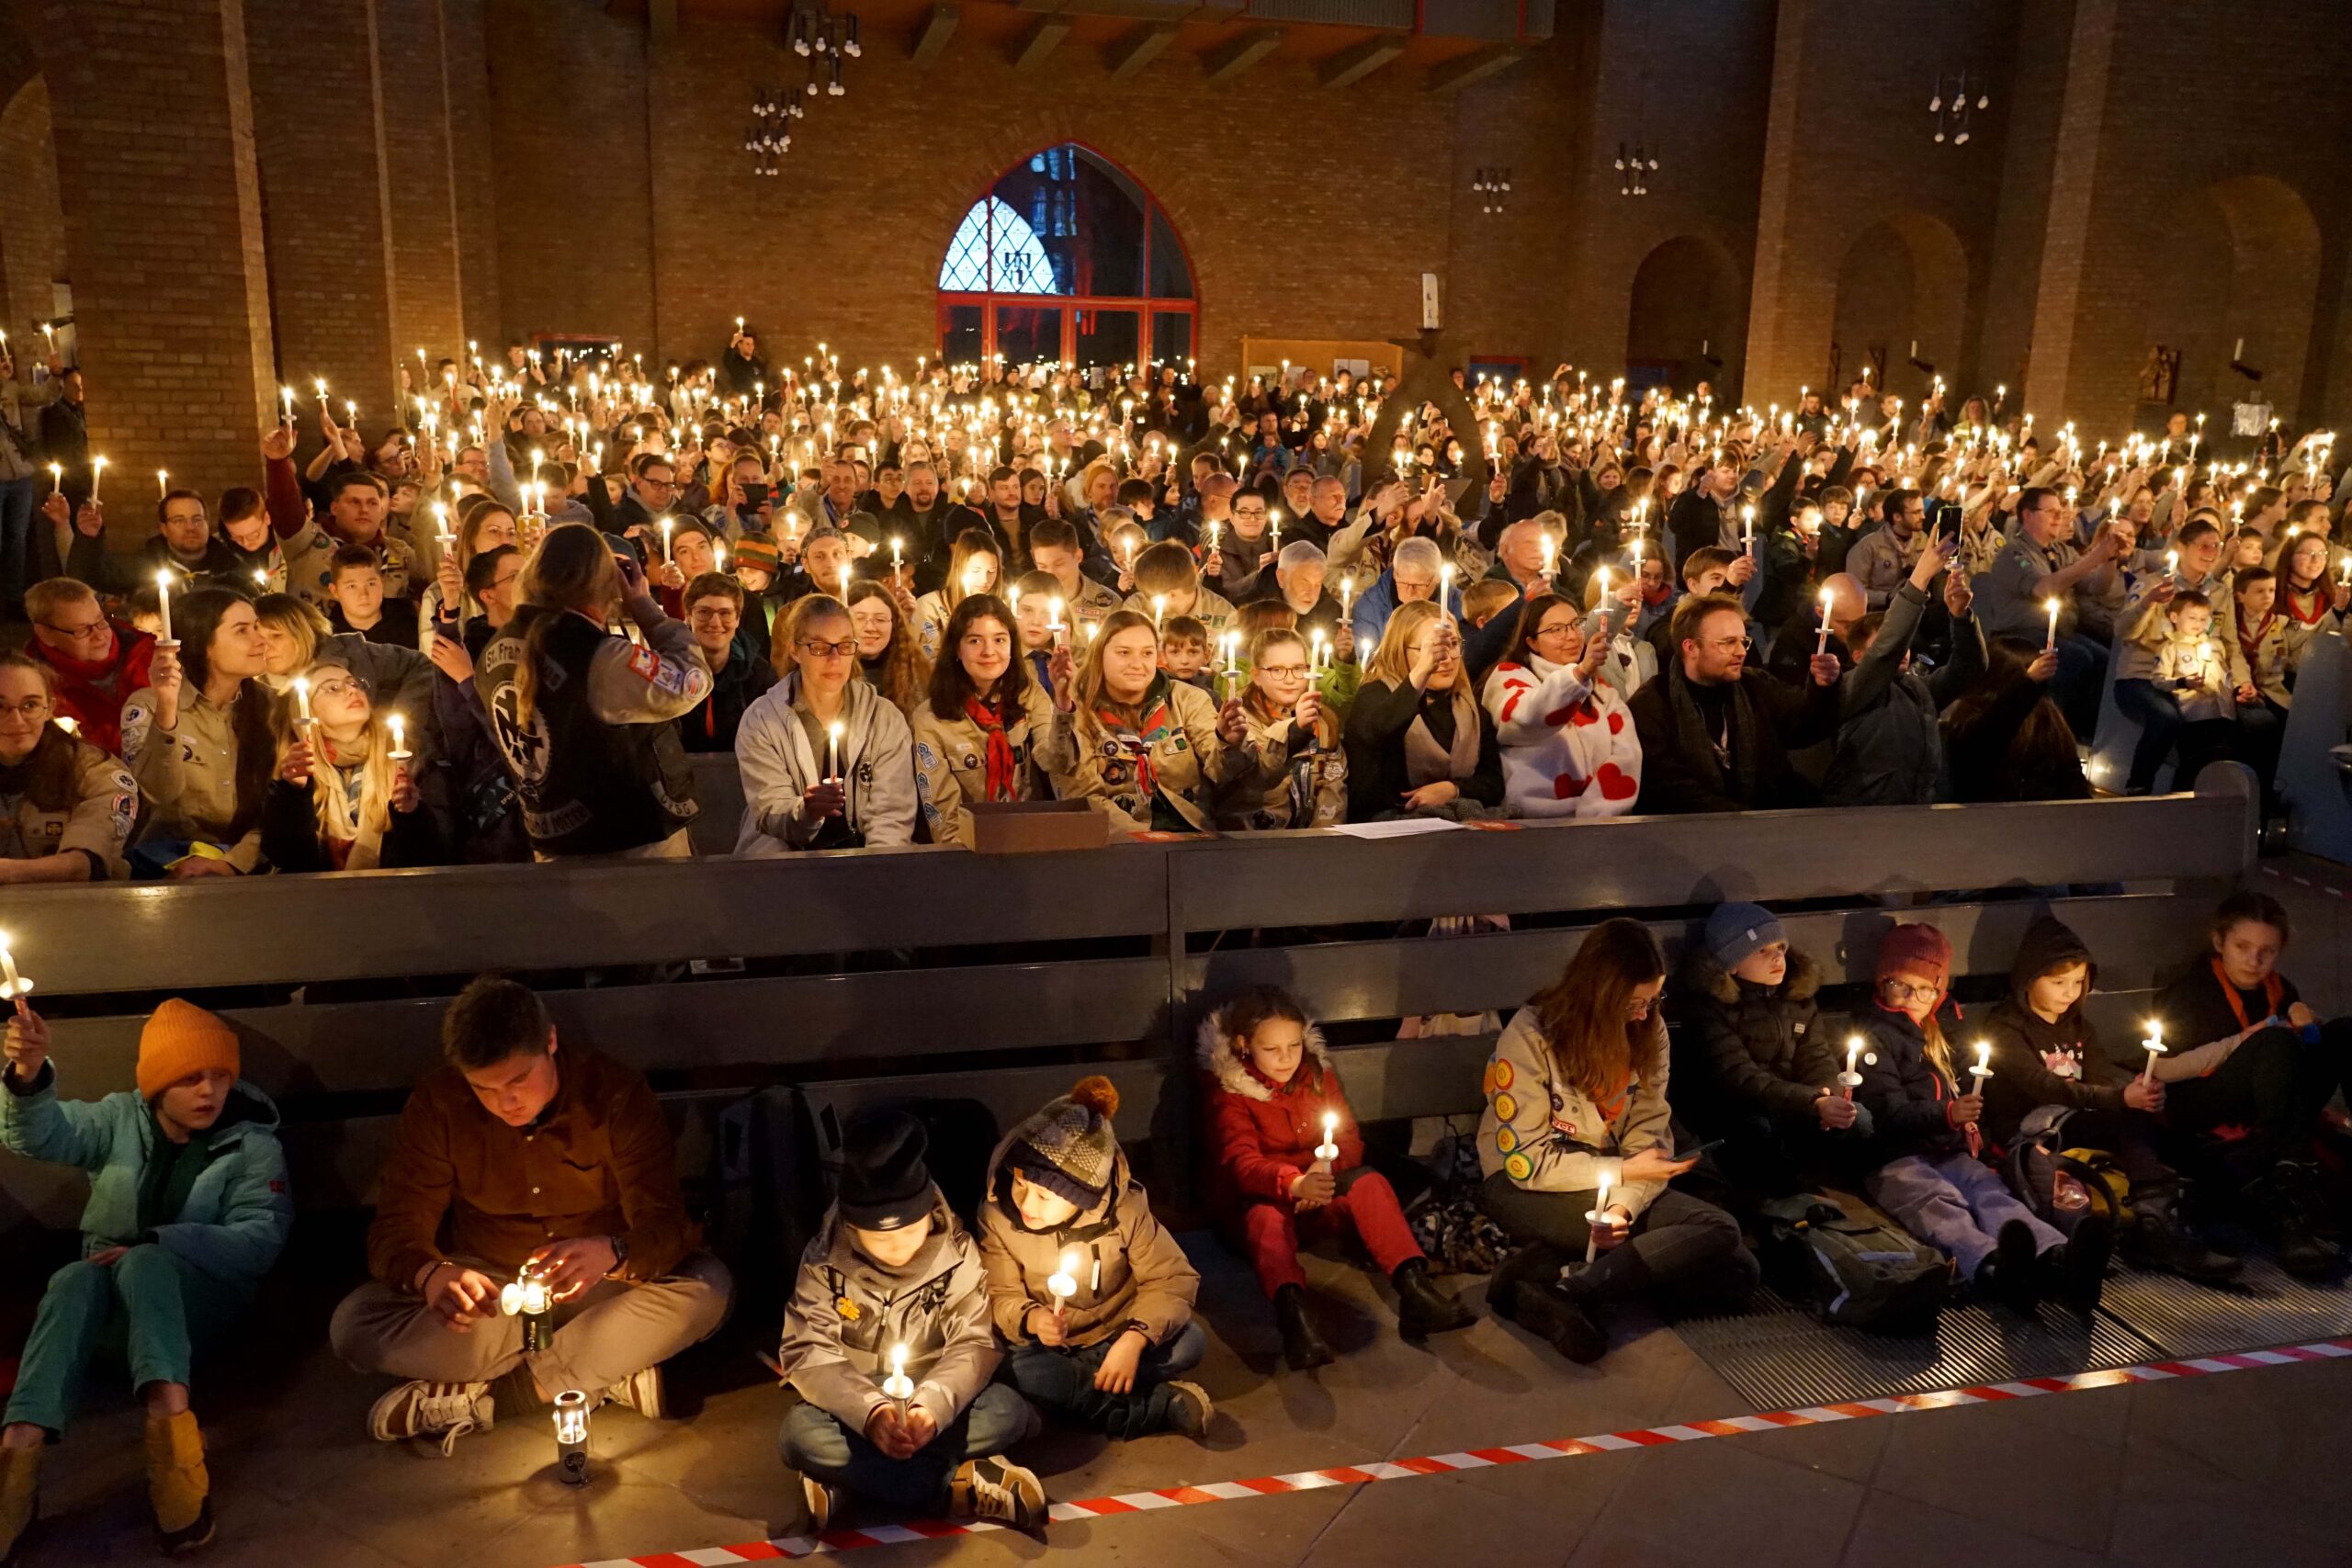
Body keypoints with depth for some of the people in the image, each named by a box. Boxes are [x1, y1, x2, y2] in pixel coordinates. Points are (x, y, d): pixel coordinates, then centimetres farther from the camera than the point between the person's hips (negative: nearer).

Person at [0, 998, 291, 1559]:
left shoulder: (254, 1145, -4)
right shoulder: (121, 1118, 6)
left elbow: (262, 1239, -15)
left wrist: (156, 1243, -28)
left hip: (200, 1293, -2)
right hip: (112, 1300, 3)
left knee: (145, 1264, -35)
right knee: (74, 1280, -32)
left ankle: (168, 1417, -59)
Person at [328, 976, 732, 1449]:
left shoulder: (618, 1093, -17)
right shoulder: (438, 1104, -12)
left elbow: (666, 1227, -20)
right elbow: (395, 1232, -12)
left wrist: (611, 1253, -45)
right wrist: (431, 1275, -37)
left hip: (596, 1290, -1)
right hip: (485, 1290, 2)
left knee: (708, 1286, -30)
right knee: (352, 1326, -25)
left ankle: (479, 1400, -25)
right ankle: (612, 1375, -24)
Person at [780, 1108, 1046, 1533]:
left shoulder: (957, 1252, -11)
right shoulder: (824, 1261, -14)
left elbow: (974, 1343, -14)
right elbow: (808, 1351, -19)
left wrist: (932, 1405, -35)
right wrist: (870, 1411, -36)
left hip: (930, 1399, 1)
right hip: (857, 1405, -1)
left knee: (1008, 1410, -28)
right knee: (801, 1433, -32)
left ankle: (845, 1479, -25)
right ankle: (960, 1485, -28)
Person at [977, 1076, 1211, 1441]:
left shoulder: (1124, 1206, -21)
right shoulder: (996, 1213, -19)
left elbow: (1173, 1278, -17)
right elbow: (1000, 1296, -11)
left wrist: (1135, 1338, -34)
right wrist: (1031, 1319, -34)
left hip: (1114, 1338, 0)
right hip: (1046, 1348, 0)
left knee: (1189, 1342, -26)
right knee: (1010, 1372, -34)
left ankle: (1067, 1392, -15)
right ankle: (1160, 1405, -24)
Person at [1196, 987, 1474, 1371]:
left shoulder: (1317, 1073, 5)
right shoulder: (1226, 1091, -10)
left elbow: (1349, 1139, 2)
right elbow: (1240, 1162, -24)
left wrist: (1325, 1173, -23)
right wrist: (1293, 1184, -45)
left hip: (1315, 1196, 4)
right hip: (1253, 1199, -4)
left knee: (1370, 1182, -24)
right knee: (1267, 1219, -39)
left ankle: (1412, 1285, -41)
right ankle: (1293, 1312, -65)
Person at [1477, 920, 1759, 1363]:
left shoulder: (1649, 1031, -2)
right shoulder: (1529, 1037, -17)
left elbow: (1649, 1133, -5)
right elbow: (1527, 1161, -16)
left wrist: (1624, 1203, -24)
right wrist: (1626, 1172, -16)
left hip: (1612, 1181, 6)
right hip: (1525, 1187, -6)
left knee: (1729, 1251, -17)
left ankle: (1566, 1288, -23)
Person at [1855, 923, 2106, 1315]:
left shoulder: (1946, 1027, 24)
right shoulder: (1875, 1034, 0)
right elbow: (1889, 1114, -11)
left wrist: (1974, 1128, 18)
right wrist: (1948, 1114, -28)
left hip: (1952, 1152, 6)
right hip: (1895, 1158, -6)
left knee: (1994, 1195, -27)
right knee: (1942, 1205, -36)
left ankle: (2058, 1261, -58)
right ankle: (1995, 1271, -68)